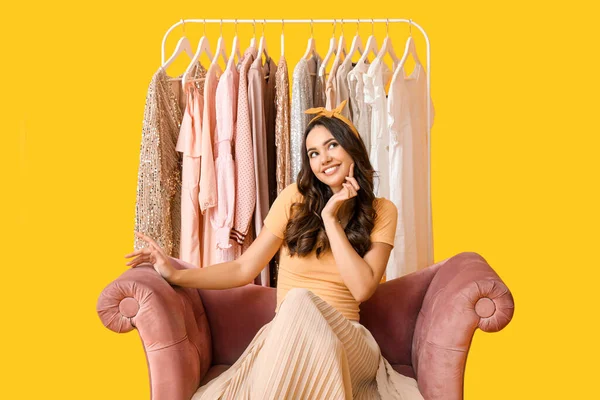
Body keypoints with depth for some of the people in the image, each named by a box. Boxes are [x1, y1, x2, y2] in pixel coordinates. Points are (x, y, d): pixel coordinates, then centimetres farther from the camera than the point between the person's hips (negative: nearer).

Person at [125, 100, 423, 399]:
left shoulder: (382, 212, 4)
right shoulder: (295, 198, 3)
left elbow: (362, 289, -9)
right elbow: (244, 269, 4)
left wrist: (330, 219, -10)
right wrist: (177, 274, -6)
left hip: (346, 339, 1)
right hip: (288, 338, 0)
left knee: (300, 303, -34)